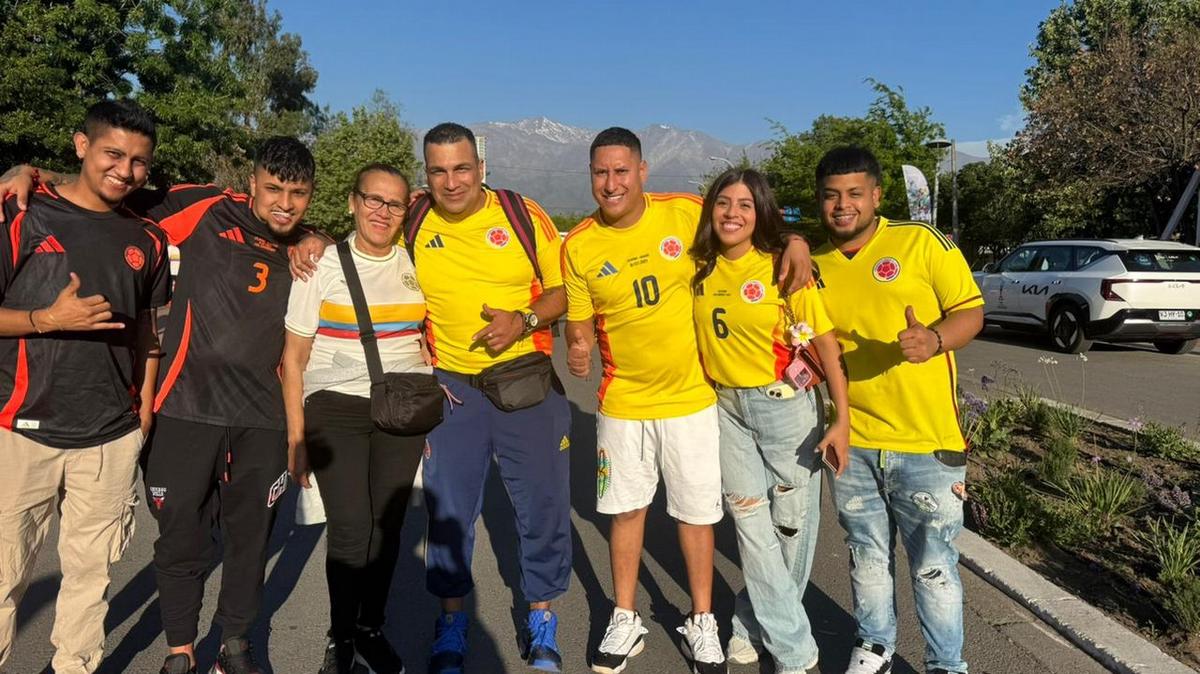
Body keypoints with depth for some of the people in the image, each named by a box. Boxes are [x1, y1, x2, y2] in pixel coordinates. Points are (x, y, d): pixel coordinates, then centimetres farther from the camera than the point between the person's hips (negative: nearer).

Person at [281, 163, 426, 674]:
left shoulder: (415, 266, 7)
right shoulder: (321, 267, -1)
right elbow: (294, 356, 1)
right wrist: (296, 436, -3)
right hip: (336, 408, -2)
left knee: (387, 527, 3)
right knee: (350, 531, -9)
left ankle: (371, 630, 23)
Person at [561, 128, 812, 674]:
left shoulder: (687, 214, -9)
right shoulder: (578, 246, -7)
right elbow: (579, 322, 0)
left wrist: (796, 242, -13)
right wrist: (577, 348, -22)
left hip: (691, 396, -1)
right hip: (623, 400, 1)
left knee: (696, 512, 10)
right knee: (627, 509, 13)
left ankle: (701, 622, 30)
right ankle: (625, 621, 32)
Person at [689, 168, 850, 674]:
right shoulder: (700, 270, 1)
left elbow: (825, 344, -10)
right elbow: (691, 335, 11)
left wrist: (842, 419, -13)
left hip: (786, 405, -3)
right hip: (727, 409, 3)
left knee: (792, 525, 8)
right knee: (753, 528, 3)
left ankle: (754, 623, 32)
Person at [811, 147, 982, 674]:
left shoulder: (921, 242, -5)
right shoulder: (815, 265, 7)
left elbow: (970, 311, -5)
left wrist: (935, 340, -25)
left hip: (925, 442, -3)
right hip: (852, 443, 4)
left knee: (933, 566, 6)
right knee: (867, 557, 18)